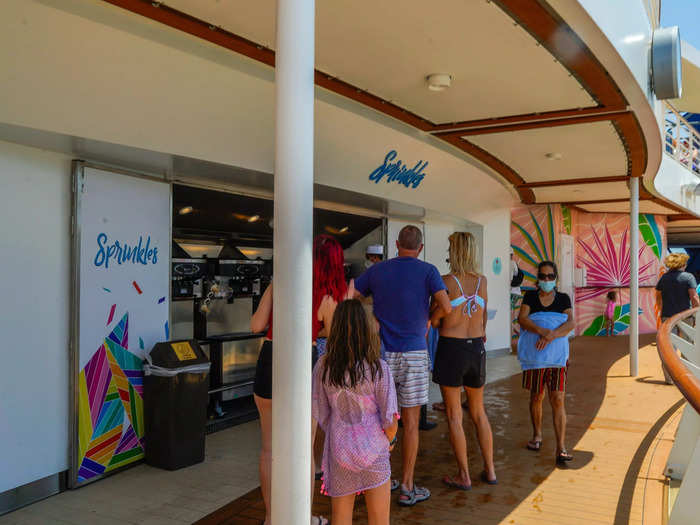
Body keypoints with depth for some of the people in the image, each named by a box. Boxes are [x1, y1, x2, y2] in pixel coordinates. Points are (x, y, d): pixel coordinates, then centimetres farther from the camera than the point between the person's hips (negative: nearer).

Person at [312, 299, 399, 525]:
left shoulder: (323, 367, -7)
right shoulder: (378, 368, -14)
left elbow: (320, 413, 1)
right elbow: (389, 417, -10)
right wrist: (390, 440, 11)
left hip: (338, 451, 2)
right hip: (373, 452, -2)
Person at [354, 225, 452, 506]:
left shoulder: (377, 270, 5)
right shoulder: (428, 271, -3)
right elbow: (446, 307, -13)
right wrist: (430, 321, 7)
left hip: (382, 354, 3)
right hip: (413, 355, -2)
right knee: (411, 423, 6)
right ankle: (407, 488, 14)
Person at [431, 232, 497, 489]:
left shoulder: (446, 281, -11)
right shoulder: (482, 281, 2)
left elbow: (435, 318, -8)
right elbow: (484, 315, 13)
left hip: (450, 349, -5)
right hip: (477, 348, 5)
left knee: (454, 415, 6)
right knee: (479, 412, 19)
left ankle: (464, 476, 12)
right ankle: (490, 470, 23)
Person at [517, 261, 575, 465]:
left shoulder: (563, 299, 7)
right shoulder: (530, 296, 6)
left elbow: (570, 323, -6)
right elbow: (522, 319, -8)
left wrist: (551, 335, -22)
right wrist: (542, 331, -24)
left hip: (557, 354, -1)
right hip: (534, 354, 1)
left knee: (557, 400, -7)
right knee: (536, 397, 13)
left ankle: (561, 448, -5)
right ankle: (537, 435, 33)